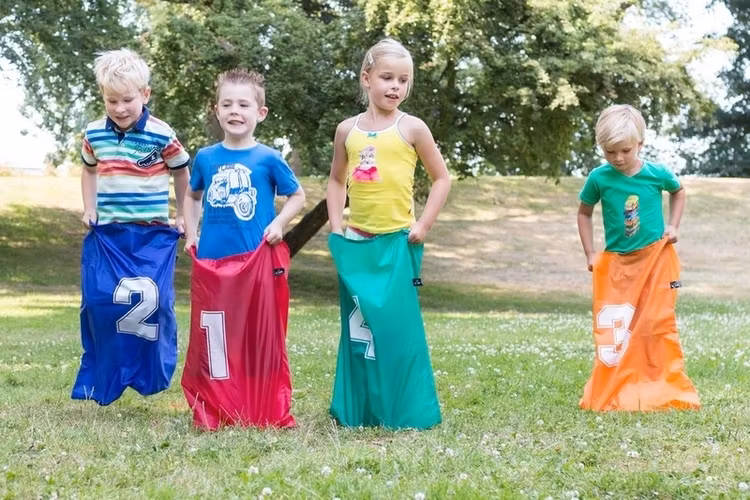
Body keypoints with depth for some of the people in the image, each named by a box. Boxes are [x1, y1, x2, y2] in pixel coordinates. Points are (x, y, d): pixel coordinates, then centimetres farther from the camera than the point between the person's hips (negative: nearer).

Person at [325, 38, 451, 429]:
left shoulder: (411, 128, -1)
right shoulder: (348, 130, 7)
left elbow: (441, 179, 4)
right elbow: (336, 181, 18)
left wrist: (423, 225, -5)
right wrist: (336, 228, 7)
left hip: (396, 241, -3)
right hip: (355, 243, 3)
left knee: (398, 326, -5)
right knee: (358, 328, 8)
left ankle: (408, 412, 3)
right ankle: (356, 410, 16)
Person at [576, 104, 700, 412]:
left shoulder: (657, 174, -9)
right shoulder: (599, 179, -9)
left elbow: (678, 191, 15)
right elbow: (584, 213, 8)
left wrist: (673, 226, 3)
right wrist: (590, 254, 3)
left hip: (656, 258, -1)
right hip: (616, 262, 1)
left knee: (656, 324, -3)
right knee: (612, 328, 0)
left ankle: (666, 390, 7)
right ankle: (613, 393, 10)